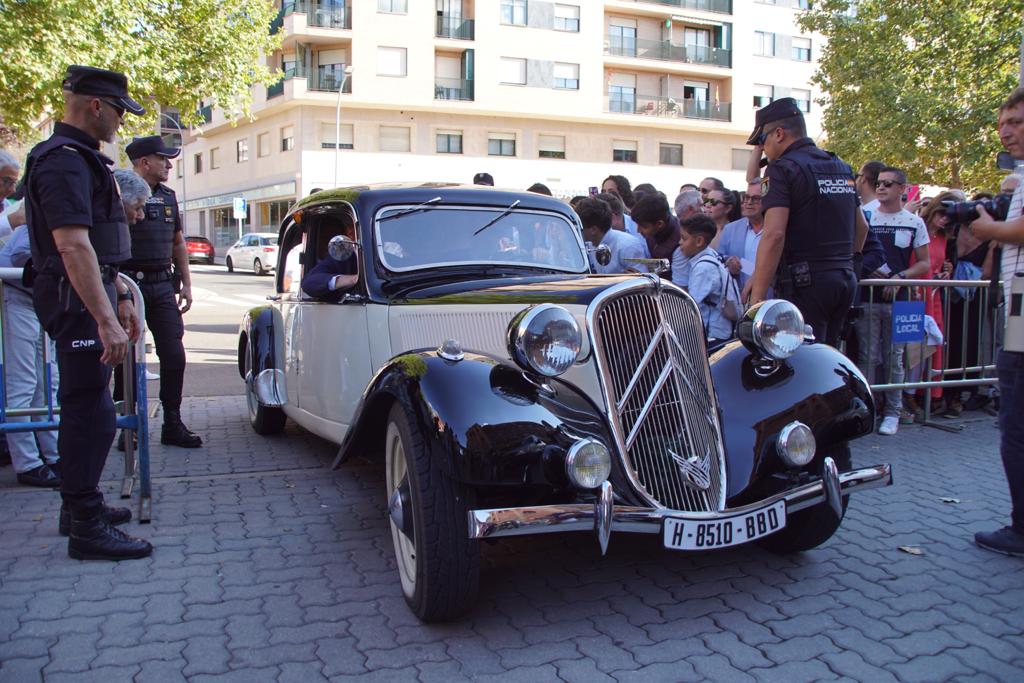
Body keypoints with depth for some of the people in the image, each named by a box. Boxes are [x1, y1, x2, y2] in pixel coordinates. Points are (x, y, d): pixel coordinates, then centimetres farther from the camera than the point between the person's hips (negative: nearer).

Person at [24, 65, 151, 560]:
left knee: (83, 408, 17)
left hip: (92, 296, 11)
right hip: (76, 300, -11)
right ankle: (86, 529, -2)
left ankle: (79, 506, 29)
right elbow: (72, 245, -26)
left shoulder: (81, 158, 18)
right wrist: (105, 319, -30)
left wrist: (120, 297, 24)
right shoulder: (63, 160, -16)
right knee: (91, 412, -8)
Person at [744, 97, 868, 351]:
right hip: (845, 281, 8)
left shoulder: (783, 169, -9)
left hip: (805, 282, -8)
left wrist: (757, 300, -20)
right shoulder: (842, 168, 17)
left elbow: (774, 235, -19)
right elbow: (861, 228, 24)